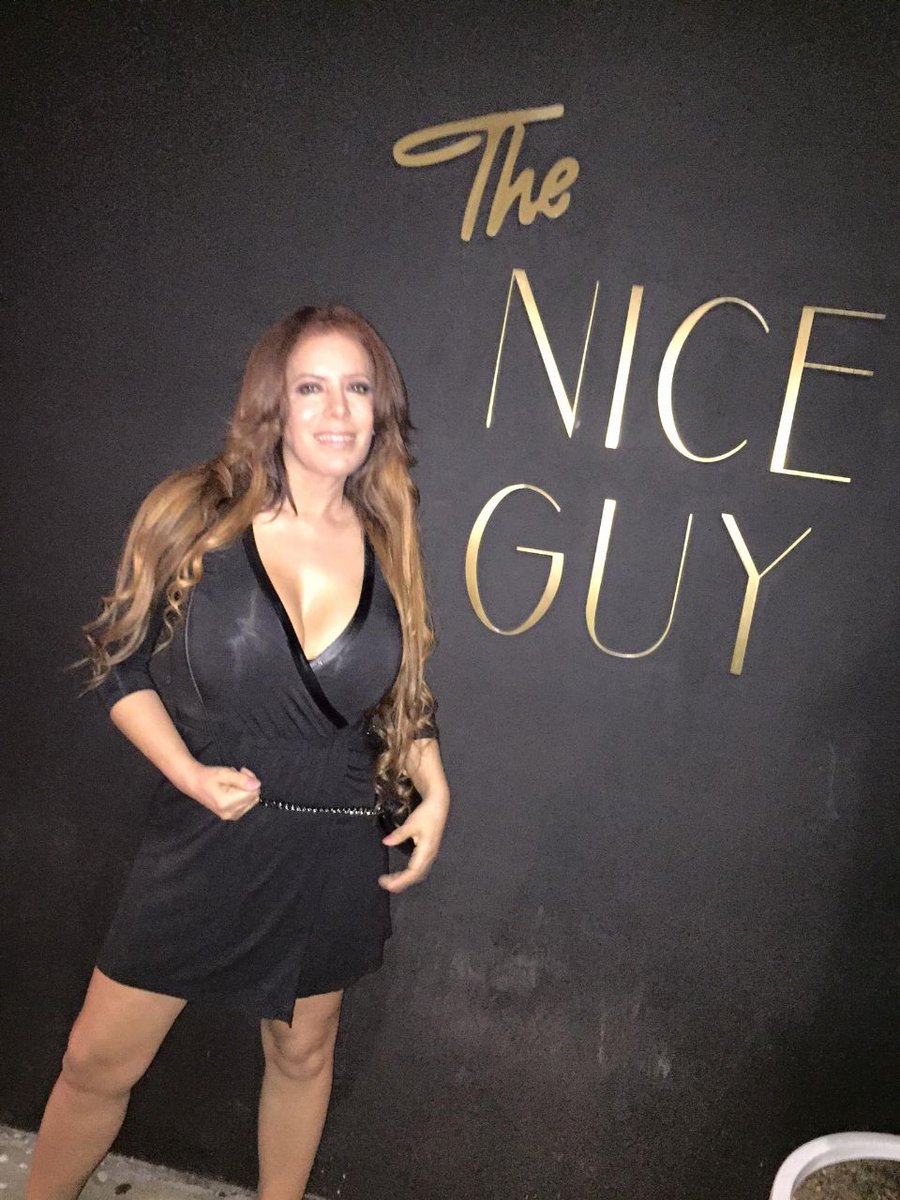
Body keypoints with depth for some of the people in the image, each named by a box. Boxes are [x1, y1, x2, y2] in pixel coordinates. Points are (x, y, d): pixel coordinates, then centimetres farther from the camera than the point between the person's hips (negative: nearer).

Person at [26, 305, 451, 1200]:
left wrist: (433, 792, -2)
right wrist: (190, 772, -16)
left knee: (302, 1054, 20)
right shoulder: (195, 515, -9)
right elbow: (119, 663, -3)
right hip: (204, 839, -2)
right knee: (98, 1062, 11)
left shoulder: (386, 544, -1)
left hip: (334, 851, 2)